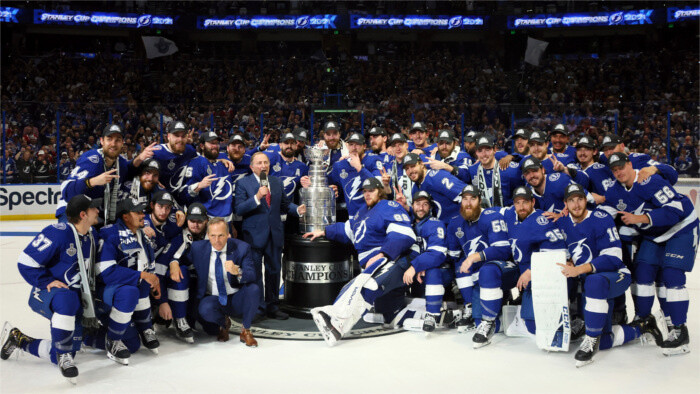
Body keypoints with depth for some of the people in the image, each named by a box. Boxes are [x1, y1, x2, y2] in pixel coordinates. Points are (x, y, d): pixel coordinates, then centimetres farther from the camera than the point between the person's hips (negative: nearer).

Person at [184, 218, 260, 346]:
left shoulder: (241, 248, -9)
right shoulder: (198, 248, -4)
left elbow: (253, 275, -18)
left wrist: (238, 272, -39)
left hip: (237, 299, 0)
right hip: (212, 299, 1)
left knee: (253, 289, -32)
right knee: (205, 309, -35)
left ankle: (246, 331, -6)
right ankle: (223, 324, 5)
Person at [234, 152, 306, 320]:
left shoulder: (277, 182, 12)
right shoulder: (244, 183, -4)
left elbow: (285, 204, 16)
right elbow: (239, 209, -13)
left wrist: (297, 209, -4)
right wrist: (257, 197, -24)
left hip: (275, 234, 5)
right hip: (254, 235, -5)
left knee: (274, 271, 11)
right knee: (255, 272, 0)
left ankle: (272, 307, 22)